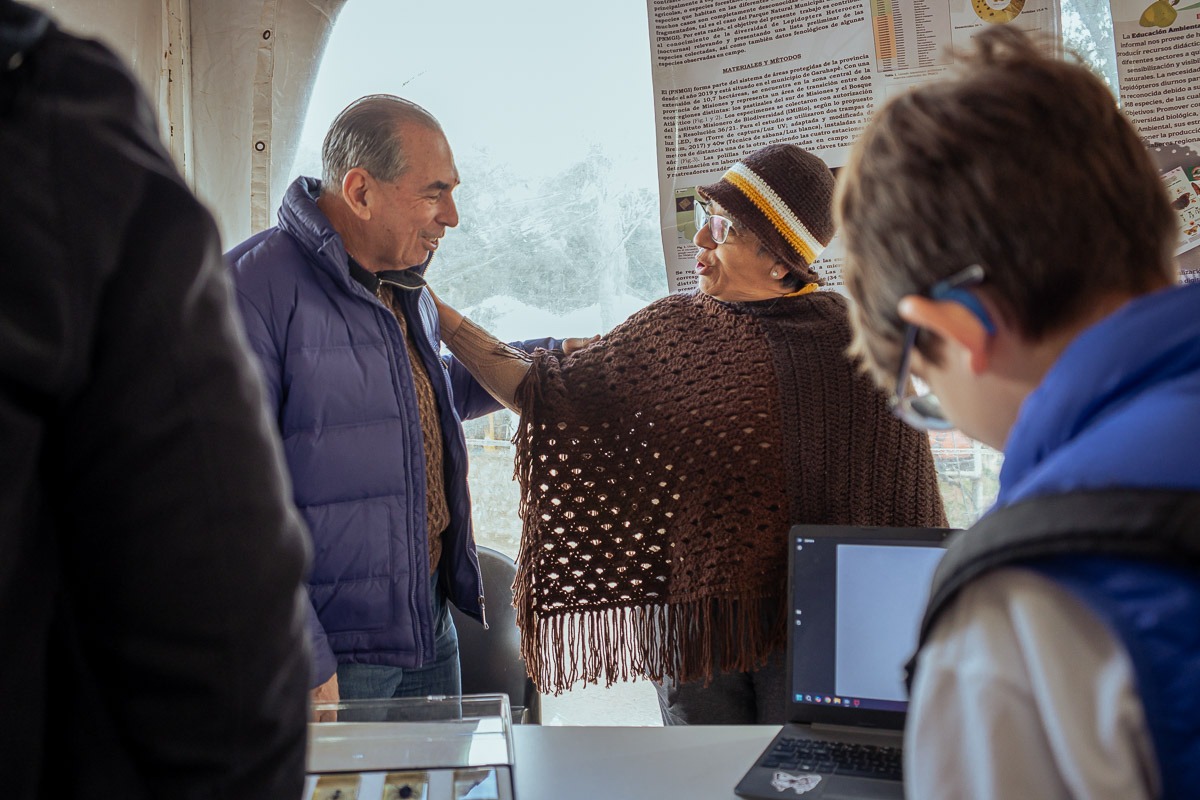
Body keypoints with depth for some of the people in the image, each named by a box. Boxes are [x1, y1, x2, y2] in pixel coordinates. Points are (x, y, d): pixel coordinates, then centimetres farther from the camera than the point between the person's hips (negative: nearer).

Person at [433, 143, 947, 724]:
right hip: (695, 607, 2)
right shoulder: (671, 330, 4)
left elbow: (902, 494, 2)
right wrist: (441, 319, -2)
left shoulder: (853, 343, -3)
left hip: (810, 621, -2)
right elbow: (549, 394, 2)